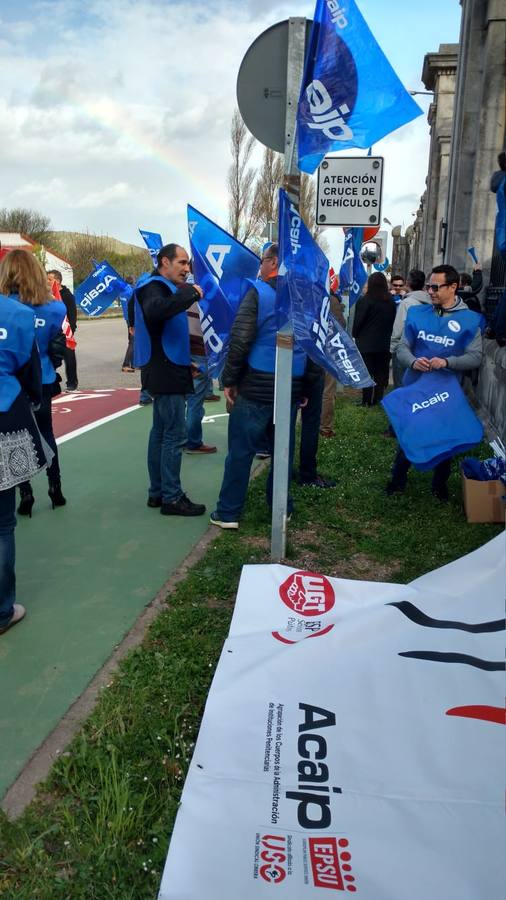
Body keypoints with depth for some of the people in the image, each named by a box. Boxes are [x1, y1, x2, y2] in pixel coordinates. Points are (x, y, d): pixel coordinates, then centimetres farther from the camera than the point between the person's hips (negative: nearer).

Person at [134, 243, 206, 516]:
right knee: (174, 435, -8)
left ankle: (157, 492, 20)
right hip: (165, 373, -11)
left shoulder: (163, 287, 20)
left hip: (166, 372, 11)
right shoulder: (153, 286, -12)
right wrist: (189, 292, -30)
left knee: (161, 431, 13)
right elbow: (154, 311, -35)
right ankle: (171, 498, -2)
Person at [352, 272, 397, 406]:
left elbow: (358, 321, -10)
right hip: (384, 343, 4)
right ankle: (378, 399, 16)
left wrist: (355, 335, 6)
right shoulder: (391, 301, 0)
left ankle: (367, 401, 4)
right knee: (381, 373, 11)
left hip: (366, 343, -4)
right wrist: (387, 334, 16)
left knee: (367, 373, 3)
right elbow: (393, 320, 6)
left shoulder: (364, 300, -14)